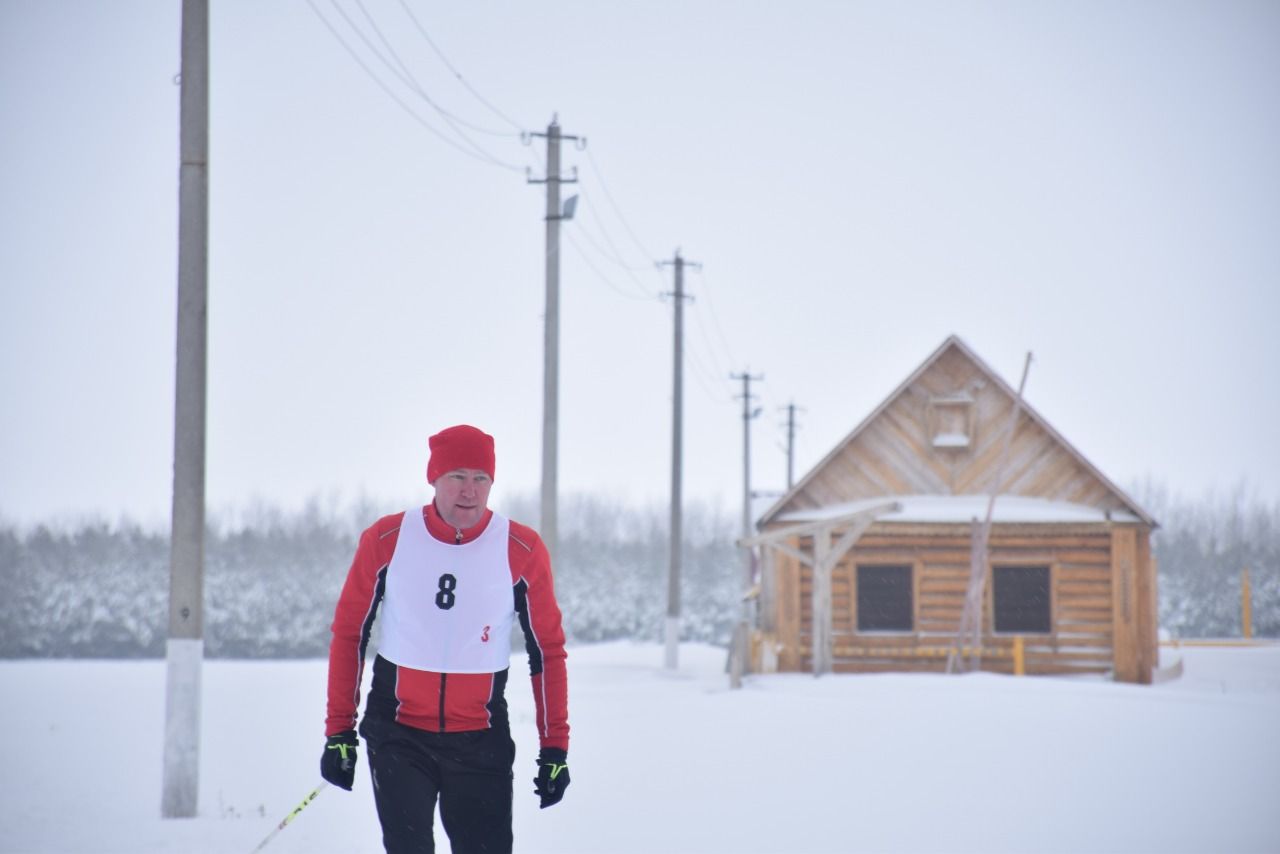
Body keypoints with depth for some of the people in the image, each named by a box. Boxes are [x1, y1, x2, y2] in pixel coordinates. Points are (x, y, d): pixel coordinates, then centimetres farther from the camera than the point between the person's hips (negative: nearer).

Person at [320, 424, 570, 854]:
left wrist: (554, 746, 2)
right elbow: (348, 634, 5)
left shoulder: (522, 551, -5)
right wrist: (339, 731, 3)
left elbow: (547, 650, 4)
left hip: (481, 742, 0)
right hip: (398, 737, 0)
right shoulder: (386, 540, -4)